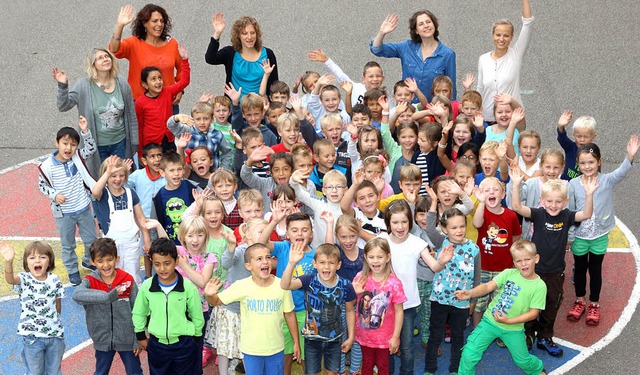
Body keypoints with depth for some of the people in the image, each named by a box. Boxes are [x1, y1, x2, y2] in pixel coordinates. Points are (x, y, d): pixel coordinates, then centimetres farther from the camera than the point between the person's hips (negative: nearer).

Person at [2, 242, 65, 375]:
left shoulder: (55, 280, -4)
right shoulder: (24, 279, -11)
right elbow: (10, 279, -35)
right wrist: (9, 262, -52)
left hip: (55, 334, 2)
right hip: (32, 336, -2)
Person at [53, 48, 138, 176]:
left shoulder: (122, 85, -1)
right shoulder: (84, 86, -9)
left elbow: (131, 116, 6)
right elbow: (63, 106, -13)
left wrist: (134, 143, 8)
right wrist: (62, 86, -29)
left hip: (119, 143, 2)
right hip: (96, 146, -2)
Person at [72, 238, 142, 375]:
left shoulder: (128, 280, -9)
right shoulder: (90, 281, -11)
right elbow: (77, 295, -34)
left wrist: (138, 340, -3)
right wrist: (108, 296, -43)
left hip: (127, 339, 0)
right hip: (103, 340, 1)